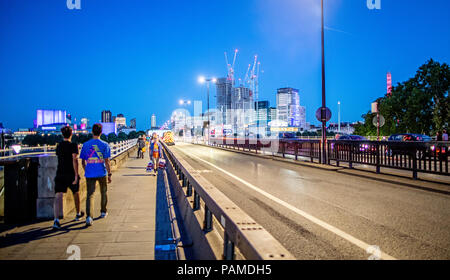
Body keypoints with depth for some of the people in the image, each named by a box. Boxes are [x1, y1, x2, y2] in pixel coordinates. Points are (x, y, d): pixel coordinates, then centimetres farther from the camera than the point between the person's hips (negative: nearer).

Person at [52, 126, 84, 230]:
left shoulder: (58, 146, 9)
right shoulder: (73, 145, -9)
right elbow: (74, 160, -18)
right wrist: (76, 175, -20)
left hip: (60, 174, 3)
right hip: (71, 174, -3)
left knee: (58, 196, -6)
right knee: (76, 193, 19)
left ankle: (56, 219, -23)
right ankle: (78, 214, 38)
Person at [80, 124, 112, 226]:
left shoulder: (86, 145, 2)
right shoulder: (105, 145, -6)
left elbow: (83, 162, 7)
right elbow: (107, 161, -10)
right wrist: (109, 174, -5)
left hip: (89, 174, 1)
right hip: (102, 173, -1)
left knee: (90, 195, -2)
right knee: (103, 193, 19)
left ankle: (89, 216, -18)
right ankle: (103, 212, 34)